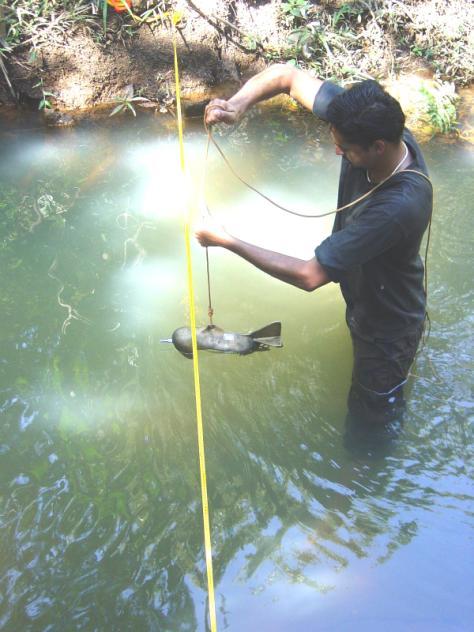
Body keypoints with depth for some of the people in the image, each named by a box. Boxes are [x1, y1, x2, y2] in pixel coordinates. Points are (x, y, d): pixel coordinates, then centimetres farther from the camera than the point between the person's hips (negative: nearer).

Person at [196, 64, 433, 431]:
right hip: (364, 297, 7)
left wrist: (227, 242, -34)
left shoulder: (398, 206, -45)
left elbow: (309, 276, -40)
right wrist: (239, 103, -37)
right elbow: (287, 76, -16)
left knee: (371, 412, 19)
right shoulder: (371, 125, -24)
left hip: (388, 326, -7)